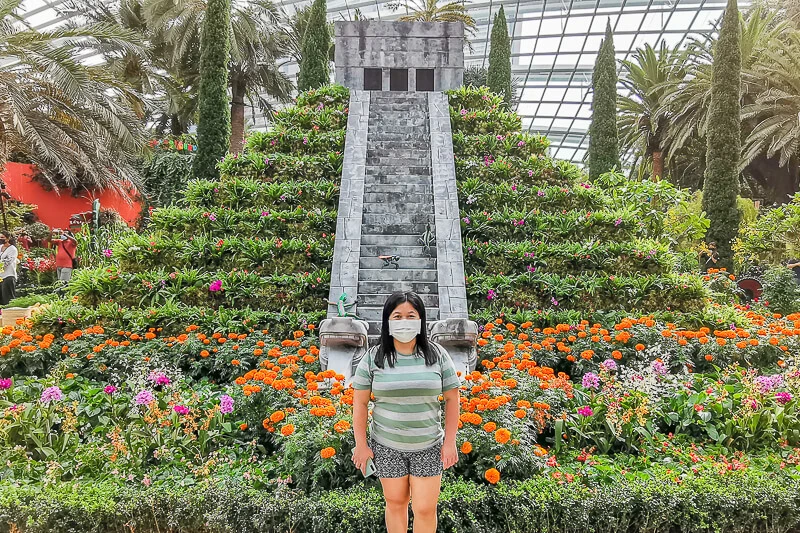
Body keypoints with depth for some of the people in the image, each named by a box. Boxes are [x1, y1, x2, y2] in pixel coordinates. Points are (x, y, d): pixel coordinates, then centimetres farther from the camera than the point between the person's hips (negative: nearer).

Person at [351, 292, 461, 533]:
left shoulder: (437, 355, -6)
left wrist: (450, 442, -5)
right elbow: (360, 403, -2)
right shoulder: (373, 358, -7)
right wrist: (361, 445, -4)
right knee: (395, 503, 15)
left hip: (428, 446, 0)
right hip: (387, 446, 0)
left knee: (425, 509, 6)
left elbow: (452, 399, -2)